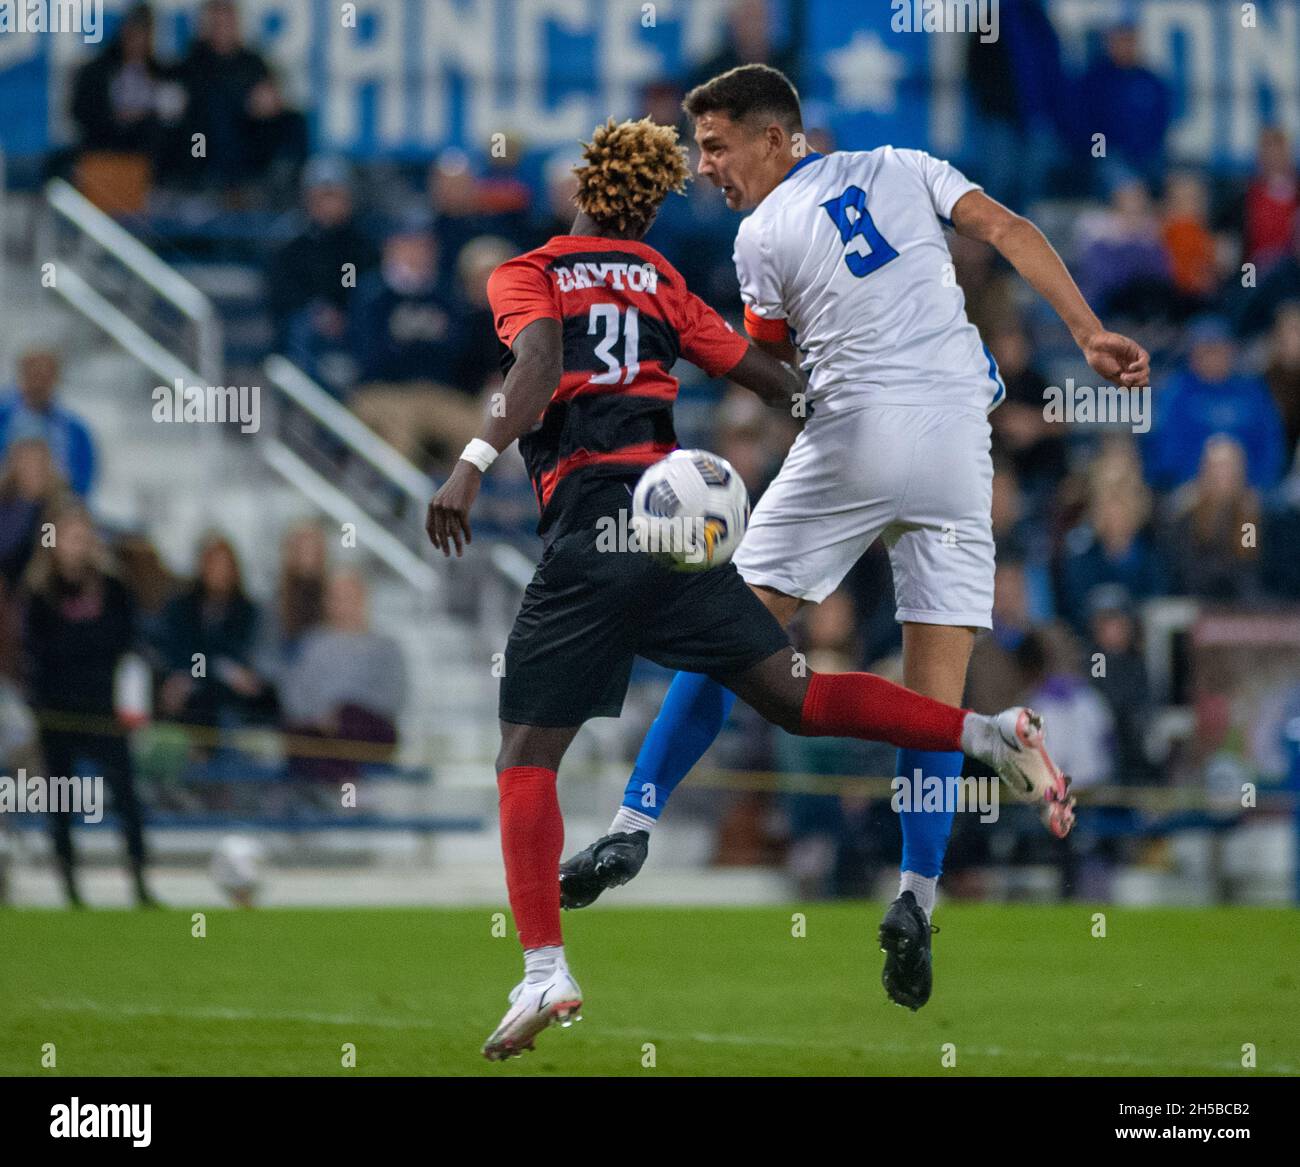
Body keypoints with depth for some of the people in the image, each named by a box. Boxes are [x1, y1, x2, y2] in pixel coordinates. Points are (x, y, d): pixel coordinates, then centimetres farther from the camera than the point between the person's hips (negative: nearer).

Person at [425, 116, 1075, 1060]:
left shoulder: (526, 277, 6)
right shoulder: (662, 282, 19)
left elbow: (539, 370, -15)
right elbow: (771, 380, 20)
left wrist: (472, 466, -24)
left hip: (587, 520, -4)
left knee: (526, 760, 0)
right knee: (793, 697, 11)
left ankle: (545, 971, -15)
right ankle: (990, 734, -4)